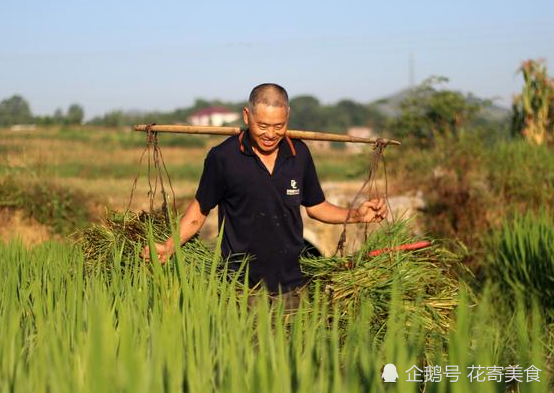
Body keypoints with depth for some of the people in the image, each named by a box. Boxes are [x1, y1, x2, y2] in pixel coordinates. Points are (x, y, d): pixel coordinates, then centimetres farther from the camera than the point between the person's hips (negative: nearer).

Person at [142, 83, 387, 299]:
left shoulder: (299, 154, 2)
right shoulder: (222, 157, -9)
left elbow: (315, 206, 15)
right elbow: (200, 209, 2)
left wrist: (356, 215, 1)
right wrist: (169, 247, -9)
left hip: (292, 286, 3)